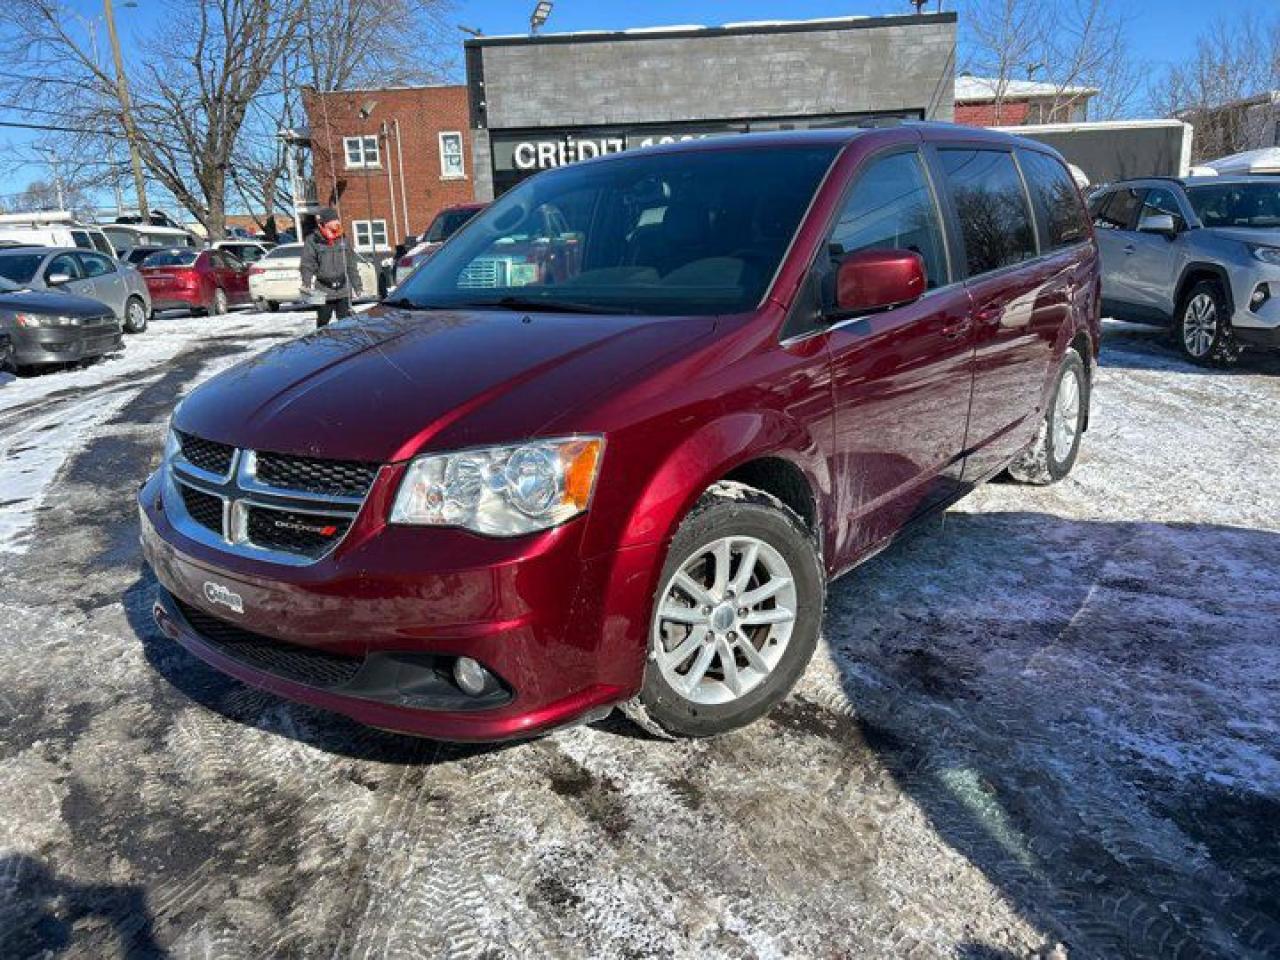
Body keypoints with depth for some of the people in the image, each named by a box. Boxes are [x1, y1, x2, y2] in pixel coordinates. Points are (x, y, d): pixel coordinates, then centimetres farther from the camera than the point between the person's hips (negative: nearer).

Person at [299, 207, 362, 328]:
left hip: (343, 291, 3)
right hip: (323, 292, -3)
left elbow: (351, 266, 15)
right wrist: (307, 285, -17)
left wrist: (357, 286, 14)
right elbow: (307, 266, -6)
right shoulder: (312, 241, -3)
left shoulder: (343, 240, 10)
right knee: (323, 320, 3)